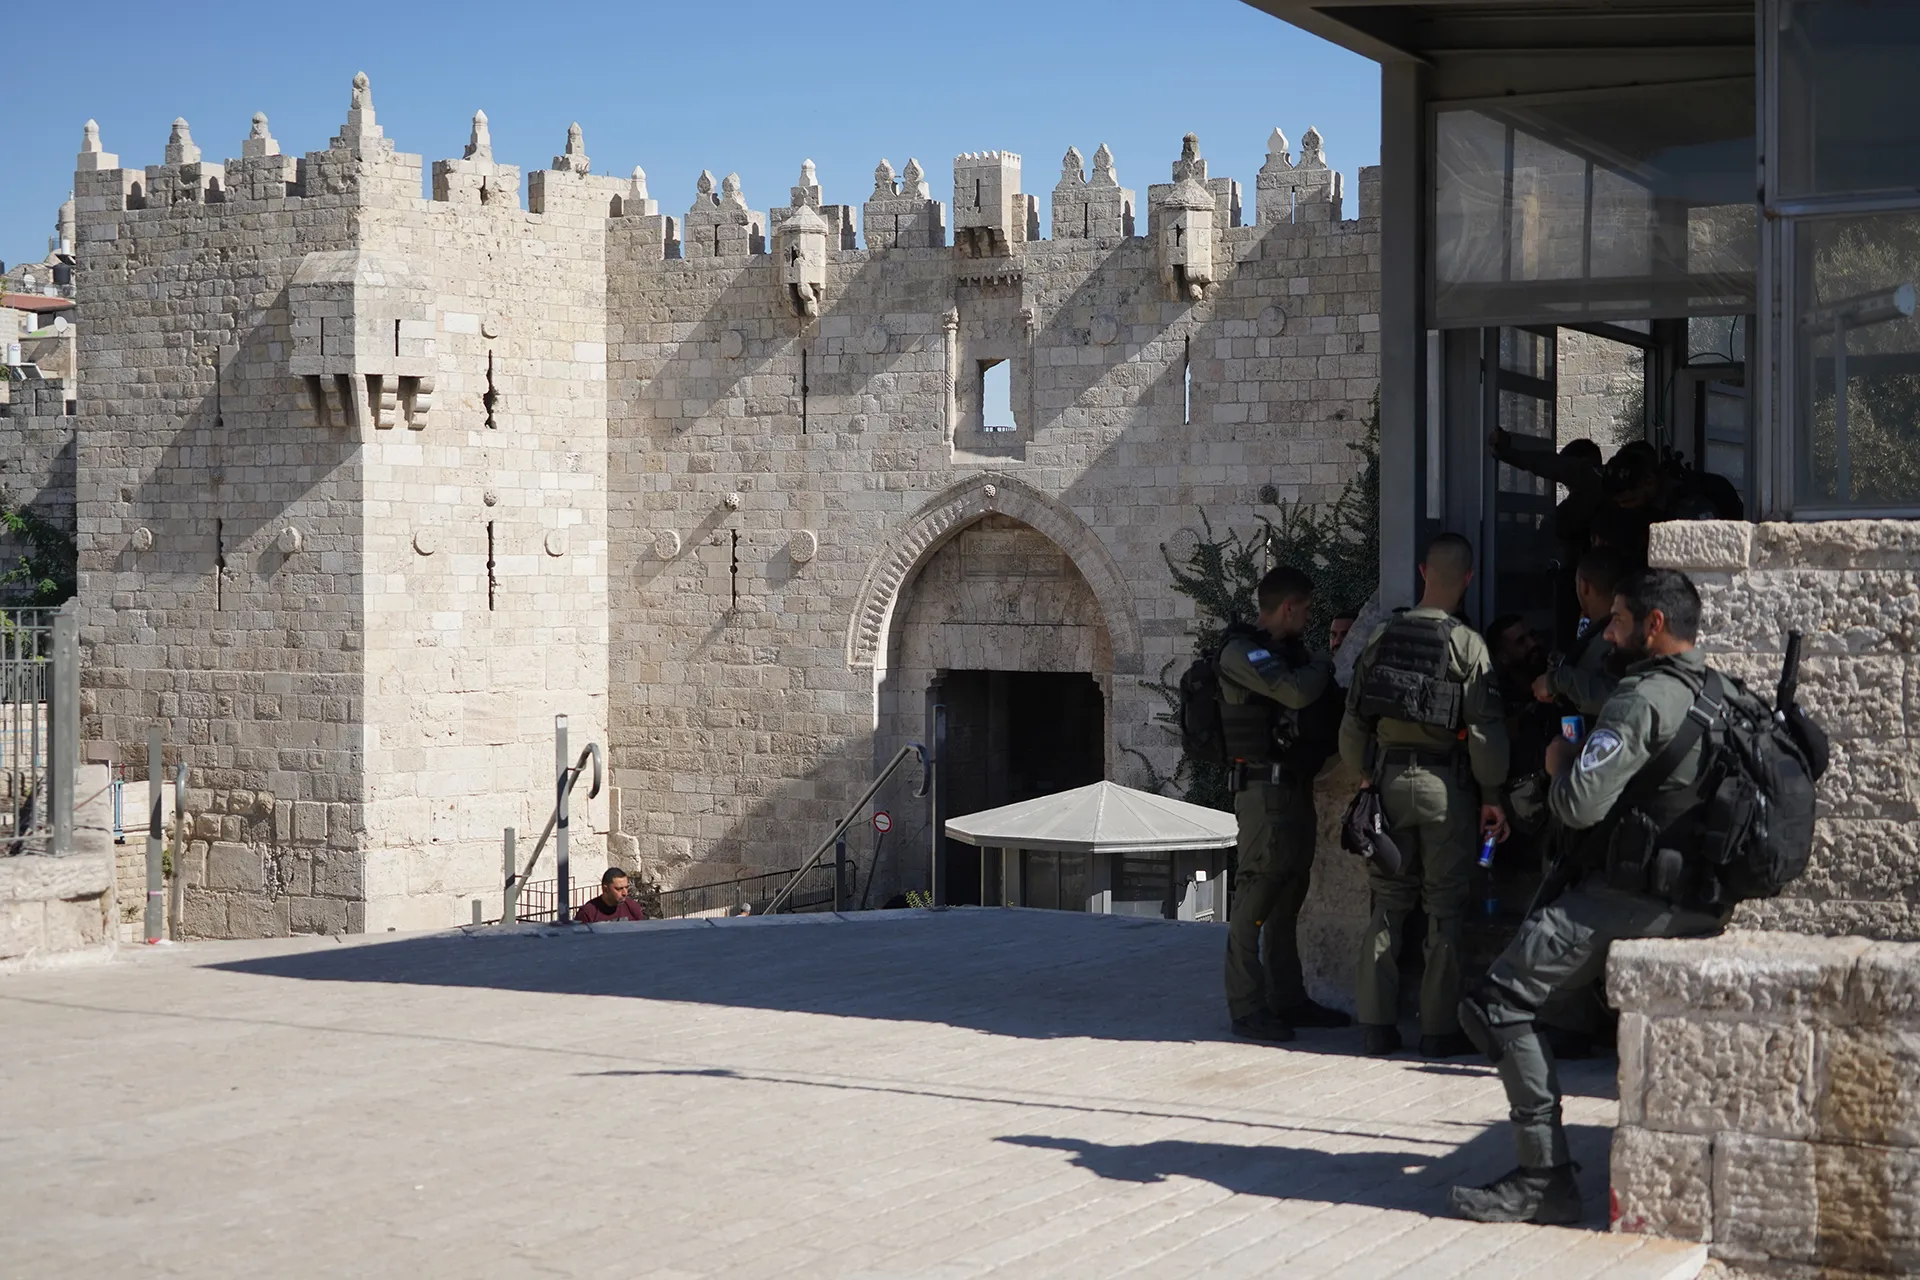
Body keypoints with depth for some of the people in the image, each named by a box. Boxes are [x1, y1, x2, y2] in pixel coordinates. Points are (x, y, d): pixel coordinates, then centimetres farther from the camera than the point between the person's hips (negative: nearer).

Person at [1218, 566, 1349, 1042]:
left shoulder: (1290, 651, 19)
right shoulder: (1241, 652, -10)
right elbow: (1297, 693, -23)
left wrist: (1332, 648, 14)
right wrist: (1325, 664, -4)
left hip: (1296, 786, 9)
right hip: (1264, 785, -9)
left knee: (1288, 897, 11)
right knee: (1258, 892, -10)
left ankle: (1288, 999, 17)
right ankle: (1246, 1007, -9)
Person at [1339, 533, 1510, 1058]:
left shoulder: (1381, 637, 5)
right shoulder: (1468, 645, -9)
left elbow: (1353, 720, 8)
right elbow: (1486, 727, -11)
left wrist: (1364, 778, 18)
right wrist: (1492, 795, -2)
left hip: (1388, 778, 4)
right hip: (1445, 784, -4)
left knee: (1388, 905, 10)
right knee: (1446, 908, 4)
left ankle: (1377, 1025, 8)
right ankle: (1439, 1029, 4)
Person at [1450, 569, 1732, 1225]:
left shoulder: (1643, 698, -14)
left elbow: (1580, 803, -21)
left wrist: (1559, 763, 1)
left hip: (1633, 897, -10)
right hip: (1697, 899, 10)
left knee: (1496, 1004, -14)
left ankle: (1546, 1178, -15)